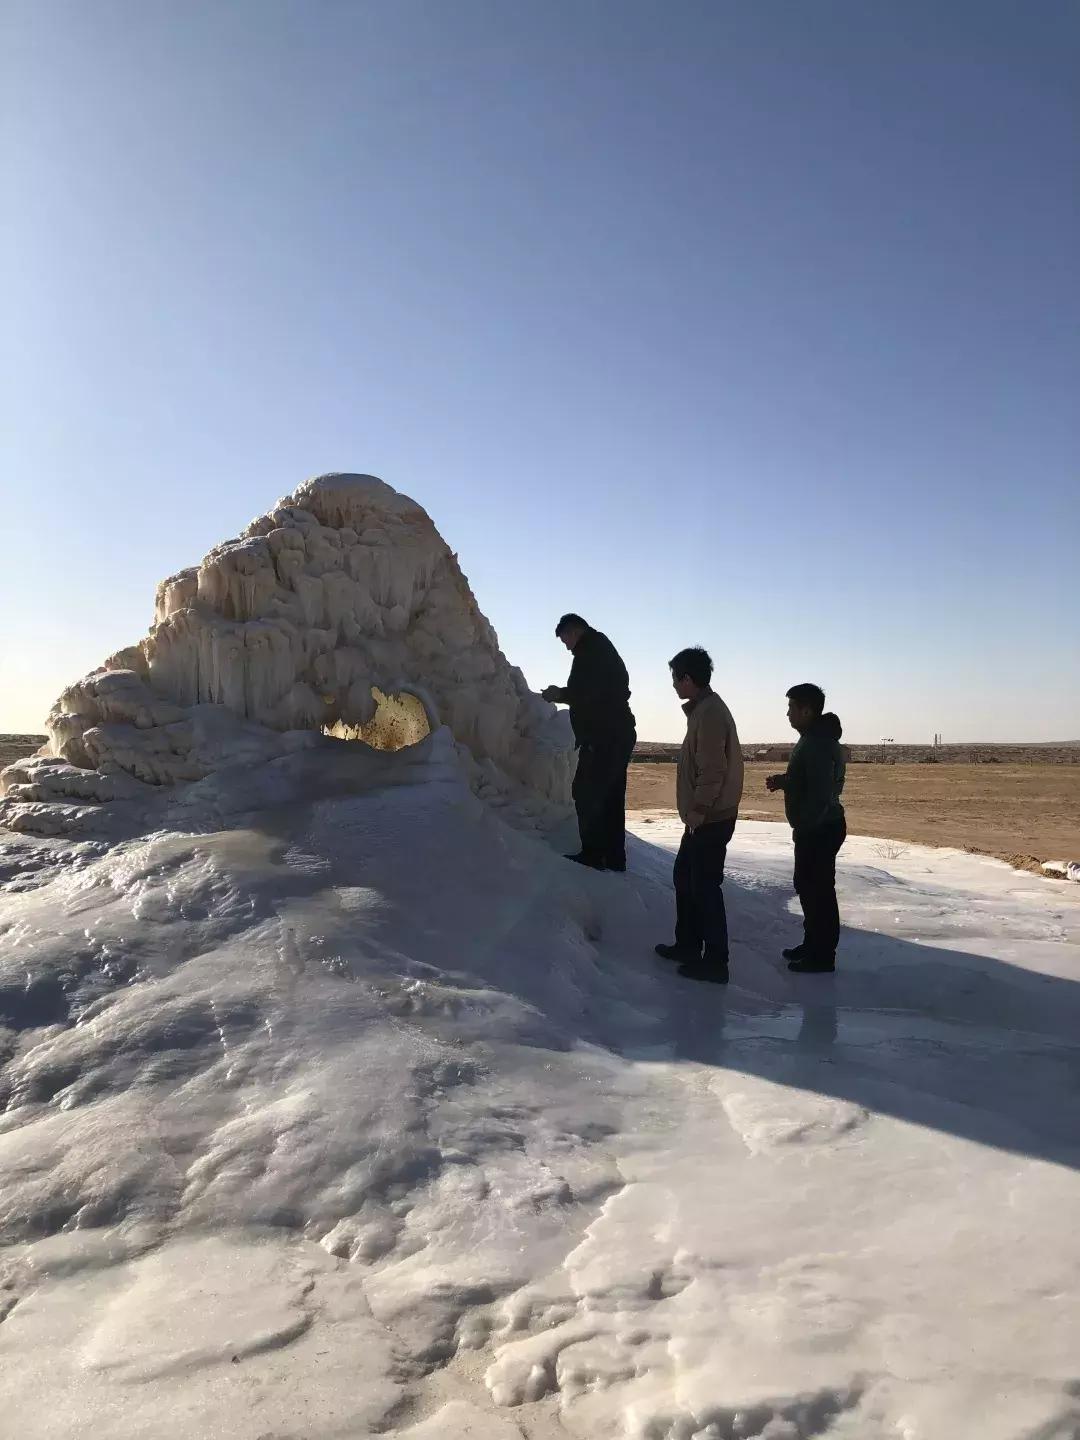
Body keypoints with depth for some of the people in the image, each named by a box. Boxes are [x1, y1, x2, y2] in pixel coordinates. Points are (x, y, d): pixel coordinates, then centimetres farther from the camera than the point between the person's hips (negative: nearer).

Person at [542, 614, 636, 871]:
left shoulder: (590, 650, -9)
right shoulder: (607, 650, 22)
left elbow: (584, 692, -21)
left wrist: (560, 694, -3)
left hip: (602, 737, -10)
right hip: (621, 734, 10)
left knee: (586, 793, -6)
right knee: (611, 797, 12)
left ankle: (592, 854, -5)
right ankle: (614, 857, 16)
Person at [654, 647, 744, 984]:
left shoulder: (710, 712, -19)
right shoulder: (704, 708, 14)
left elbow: (713, 770, -24)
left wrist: (699, 809, -19)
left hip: (710, 819, -11)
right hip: (704, 817, 11)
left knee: (705, 886, -4)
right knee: (685, 877, 19)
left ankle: (715, 962, 4)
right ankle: (687, 945, 31)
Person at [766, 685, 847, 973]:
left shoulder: (819, 744, -21)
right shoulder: (813, 738, 12)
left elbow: (821, 792, -26)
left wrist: (804, 825, -21)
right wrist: (783, 780, 8)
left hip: (819, 830, -11)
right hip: (816, 828, 11)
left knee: (819, 890, -2)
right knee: (807, 885, 19)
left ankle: (822, 956, 8)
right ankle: (812, 944, 31)